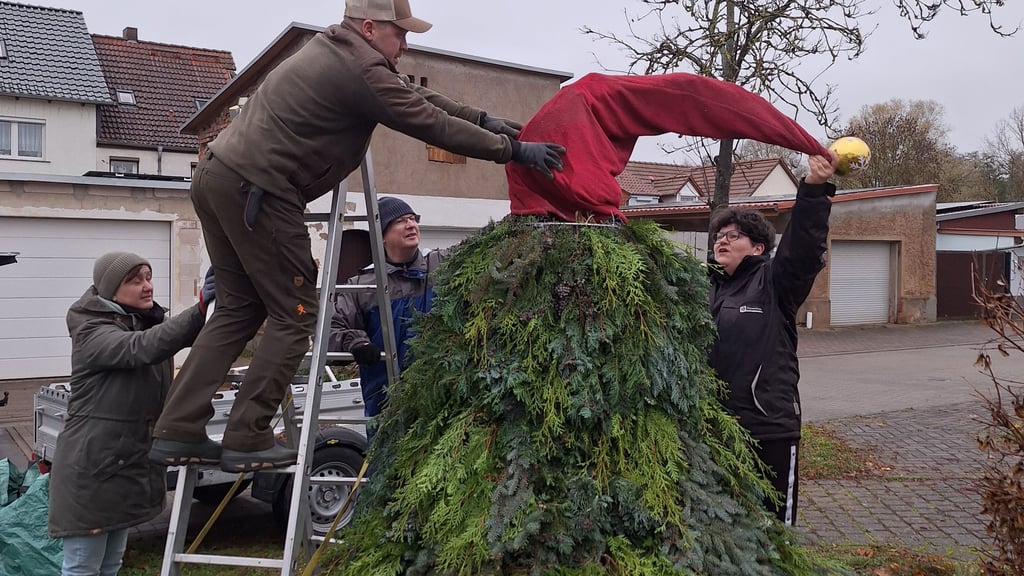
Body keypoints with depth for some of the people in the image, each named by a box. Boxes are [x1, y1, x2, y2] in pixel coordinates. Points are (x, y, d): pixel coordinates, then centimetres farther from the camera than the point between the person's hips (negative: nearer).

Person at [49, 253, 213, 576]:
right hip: (92, 468, -8)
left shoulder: (145, 323, 11)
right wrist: (200, 307, -45)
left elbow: (187, 336, -2)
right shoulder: (91, 333, -16)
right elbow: (143, 347, -34)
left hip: (131, 465, 8)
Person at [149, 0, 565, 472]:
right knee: (294, 315, 0)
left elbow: (414, 95, 22)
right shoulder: (360, 70, -12)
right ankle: (246, 442, 3)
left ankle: (177, 432, 13)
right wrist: (513, 150, -2)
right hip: (257, 190, -10)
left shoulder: (334, 49, 19)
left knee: (238, 309, 14)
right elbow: (432, 125, -11)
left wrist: (484, 120, 21)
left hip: (216, 174, 10)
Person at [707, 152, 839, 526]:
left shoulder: (774, 284, -2)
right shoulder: (705, 289, 11)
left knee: (774, 521, 6)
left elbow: (803, 246, -19)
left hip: (771, 428, -4)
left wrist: (814, 188, -29)